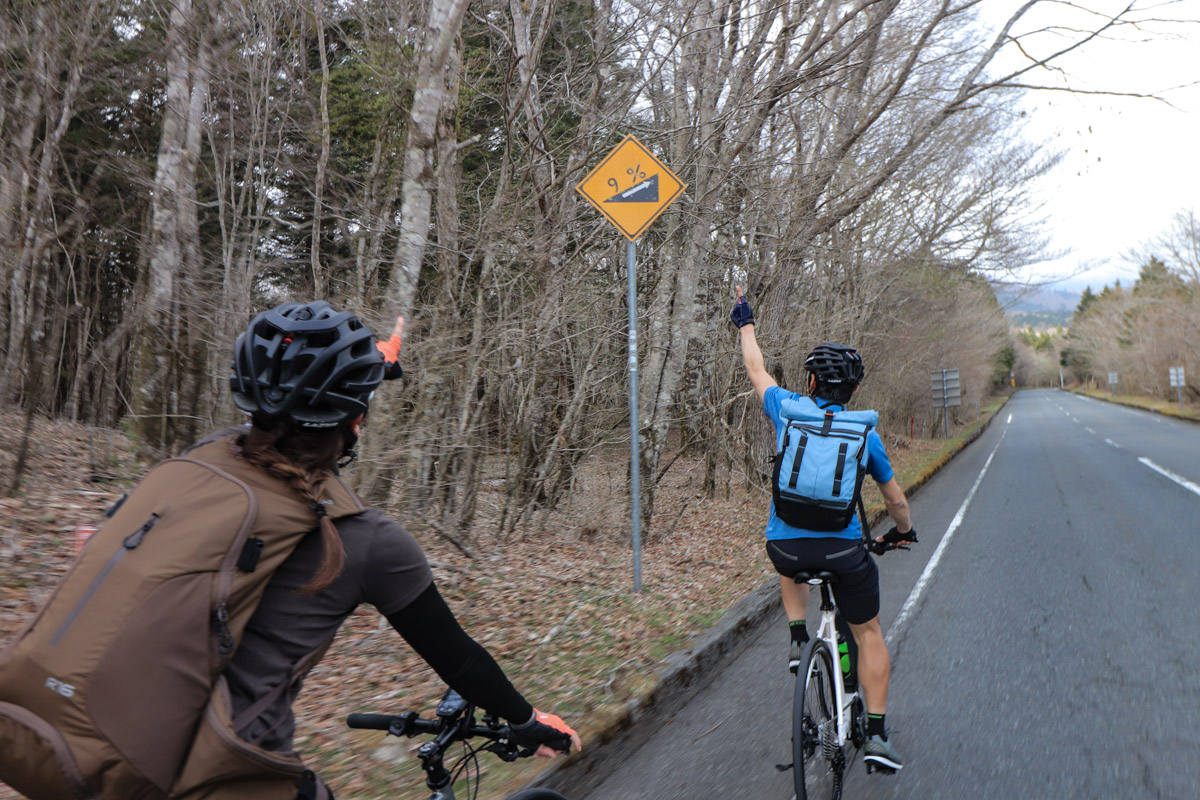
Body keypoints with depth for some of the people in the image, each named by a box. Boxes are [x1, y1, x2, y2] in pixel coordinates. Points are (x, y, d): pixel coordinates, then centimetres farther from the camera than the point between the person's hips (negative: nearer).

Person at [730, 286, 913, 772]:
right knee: (868, 634, 20)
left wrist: (746, 325, 40)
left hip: (785, 545, 1)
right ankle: (877, 735, 18)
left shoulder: (789, 409, 3)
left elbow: (757, 371, 23)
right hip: (843, 550, 0)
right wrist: (904, 532, 38)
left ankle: (798, 640, 24)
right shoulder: (865, 433, 7)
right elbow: (895, 500, 17)